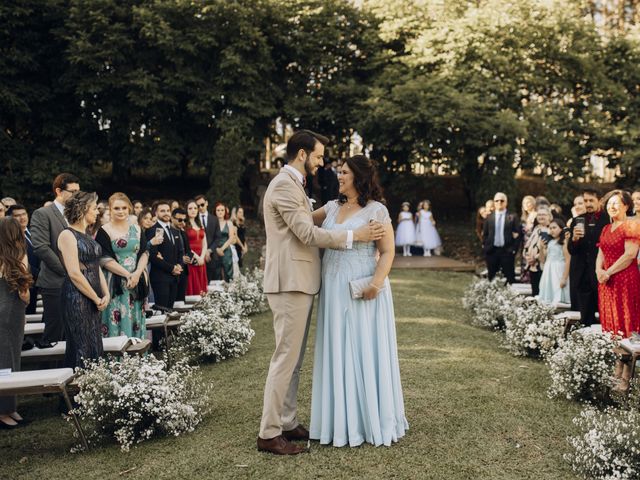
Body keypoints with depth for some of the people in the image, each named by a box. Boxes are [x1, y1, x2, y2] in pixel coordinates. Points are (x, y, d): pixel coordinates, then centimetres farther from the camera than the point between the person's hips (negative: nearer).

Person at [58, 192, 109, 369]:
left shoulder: (87, 235, 16)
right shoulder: (68, 235, -10)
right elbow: (74, 274, -17)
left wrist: (106, 294, 2)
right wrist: (97, 299, -12)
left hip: (94, 300, 8)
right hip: (77, 299, -8)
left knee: (95, 346, 10)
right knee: (83, 348, -4)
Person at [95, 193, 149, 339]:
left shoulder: (137, 229, 11)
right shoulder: (104, 231, -3)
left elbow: (144, 253, 6)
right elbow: (105, 260, -8)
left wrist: (137, 273, -12)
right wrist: (128, 275, -16)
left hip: (137, 282, 4)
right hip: (115, 285, -4)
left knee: (136, 322, 7)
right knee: (118, 322, -3)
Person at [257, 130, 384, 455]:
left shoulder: (292, 184, 21)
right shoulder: (284, 184, -13)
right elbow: (307, 233, -18)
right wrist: (354, 236, -13)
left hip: (300, 283, 11)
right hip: (290, 283, -11)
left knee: (294, 360, 13)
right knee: (285, 358, -7)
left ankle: (287, 423, 22)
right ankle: (269, 434, 1)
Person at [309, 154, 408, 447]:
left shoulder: (376, 210, -4)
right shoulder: (332, 208, 12)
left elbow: (387, 252, -8)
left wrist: (376, 282, -22)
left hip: (363, 291, -6)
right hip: (334, 291, 6)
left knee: (366, 353, 2)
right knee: (338, 355, 10)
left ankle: (372, 421, 16)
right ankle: (342, 420, 21)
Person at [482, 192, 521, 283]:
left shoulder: (513, 217, 2)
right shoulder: (489, 217, 9)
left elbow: (518, 234, -1)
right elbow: (485, 234, 11)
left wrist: (514, 249, -8)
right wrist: (485, 247, 1)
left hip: (507, 251, -2)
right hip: (492, 251, 2)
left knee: (509, 278, 2)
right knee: (492, 278, 8)